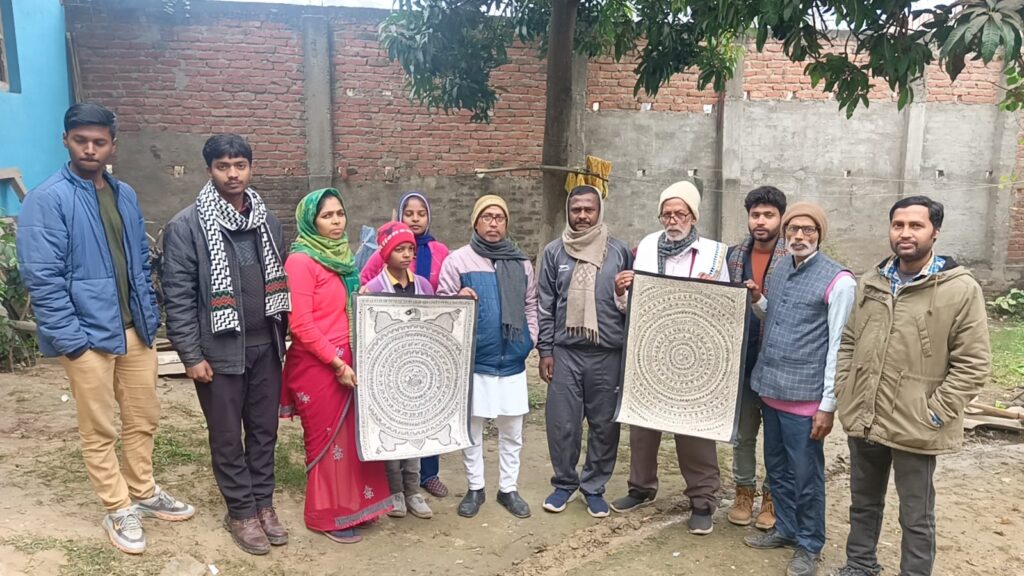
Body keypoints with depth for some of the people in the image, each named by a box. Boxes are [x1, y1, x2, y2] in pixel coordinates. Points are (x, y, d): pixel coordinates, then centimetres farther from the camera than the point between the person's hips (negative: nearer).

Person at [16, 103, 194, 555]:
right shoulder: (47, 200, -11)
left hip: (135, 330, 6)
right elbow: (42, 278, -15)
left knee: (143, 419, 17)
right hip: (88, 335, -6)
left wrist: (151, 315, 8)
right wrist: (71, 339, -17)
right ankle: (119, 511, 23)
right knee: (99, 430, 8)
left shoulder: (125, 195, 9)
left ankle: (144, 493, 35)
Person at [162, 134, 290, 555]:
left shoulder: (267, 220, 7)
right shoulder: (186, 226, -9)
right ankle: (240, 512, 25)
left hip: (265, 347, 4)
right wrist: (191, 355, -12)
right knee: (227, 436, 9)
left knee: (265, 430, 13)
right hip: (219, 351, -4)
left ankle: (264, 504, 29)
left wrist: (283, 338, 11)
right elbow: (178, 297, -10)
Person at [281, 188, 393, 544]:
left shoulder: (340, 256, 11)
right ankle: (327, 516, 20)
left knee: (351, 434, 13)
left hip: (345, 362, 7)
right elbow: (301, 325, -19)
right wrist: (336, 363, -17)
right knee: (328, 440, 4)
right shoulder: (301, 261, -13)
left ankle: (351, 505, 29)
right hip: (317, 366, -7)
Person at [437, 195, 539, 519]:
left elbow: (530, 307, 13)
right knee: (472, 429, 10)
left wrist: (529, 340, 3)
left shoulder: (521, 264, 9)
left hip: (513, 362, 3)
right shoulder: (458, 260, -2)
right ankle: (475, 488, 26)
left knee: (512, 431, 12)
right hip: (473, 361, -3)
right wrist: (458, 300, -23)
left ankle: (509, 489, 27)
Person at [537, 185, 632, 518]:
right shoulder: (554, 252, 4)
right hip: (565, 352, 0)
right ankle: (564, 483, 25)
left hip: (608, 353, 0)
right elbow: (545, 306, 5)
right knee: (561, 423, 5)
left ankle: (595, 487, 25)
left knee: (604, 425, 8)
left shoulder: (619, 252, 2)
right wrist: (545, 351, 1)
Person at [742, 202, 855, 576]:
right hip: (770, 389, 7)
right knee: (776, 468, 19)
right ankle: (785, 529, 37)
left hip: (805, 396, -7)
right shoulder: (779, 270, 9)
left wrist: (828, 405, -14)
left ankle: (809, 546, 25)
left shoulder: (838, 281, -12)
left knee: (806, 478, 6)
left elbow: (839, 347, -13)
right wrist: (757, 300, 0)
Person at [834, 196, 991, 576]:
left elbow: (973, 365, -10)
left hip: (914, 428, -5)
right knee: (863, 502, 22)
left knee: (916, 518, 11)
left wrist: (933, 414, -13)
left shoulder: (961, 289, -10)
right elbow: (848, 342, 13)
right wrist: (844, 393, 5)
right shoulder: (870, 283, 6)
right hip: (863, 420, 5)